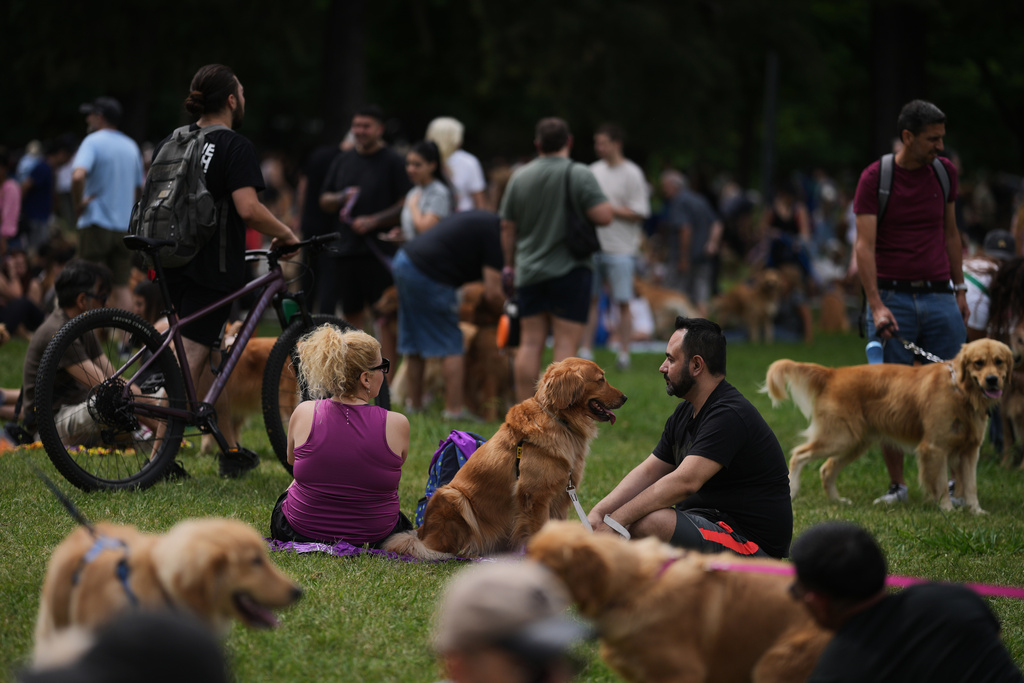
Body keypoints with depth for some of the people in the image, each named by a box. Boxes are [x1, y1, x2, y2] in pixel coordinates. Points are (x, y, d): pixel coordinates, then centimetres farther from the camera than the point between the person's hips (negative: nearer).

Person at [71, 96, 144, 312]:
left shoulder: (93, 142, -9)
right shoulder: (131, 146, 12)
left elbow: (78, 175, -27)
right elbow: (139, 188, 19)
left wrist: (78, 204, -14)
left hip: (96, 223, -6)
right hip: (124, 226, 6)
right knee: (121, 287, 7)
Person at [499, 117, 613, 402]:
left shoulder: (520, 177, 7)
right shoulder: (579, 175, -8)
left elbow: (507, 228, 11)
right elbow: (604, 216, -16)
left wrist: (509, 265, 23)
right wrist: (583, 210, 6)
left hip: (529, 272, 4)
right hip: (570, 271, -4)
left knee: (530, 344, 7)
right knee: (566, 345, -4)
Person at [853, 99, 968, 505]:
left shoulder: (945, 172, 8)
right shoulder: (875, 177, -5)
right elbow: (865, 245, -11)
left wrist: (960, 288, 15)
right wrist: (876, 304, -20)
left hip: (939, 297, 3)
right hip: (892, 299, -3)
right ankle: (896, 484, 9)